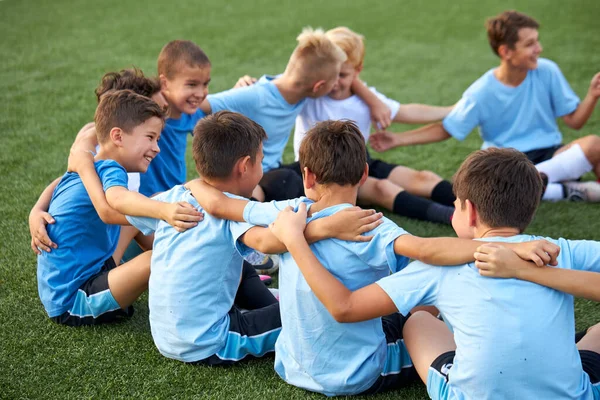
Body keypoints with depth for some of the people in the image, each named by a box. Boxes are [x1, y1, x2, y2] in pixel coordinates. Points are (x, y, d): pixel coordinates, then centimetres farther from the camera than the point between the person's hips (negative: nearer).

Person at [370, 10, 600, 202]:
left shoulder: (547, 71, -5)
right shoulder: (481, 93, -8)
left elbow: (574, 121, 1)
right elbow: (445, 130, 2)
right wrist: (396, 140, -7)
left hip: (550, 154, 1)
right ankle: (566, 190, -21)